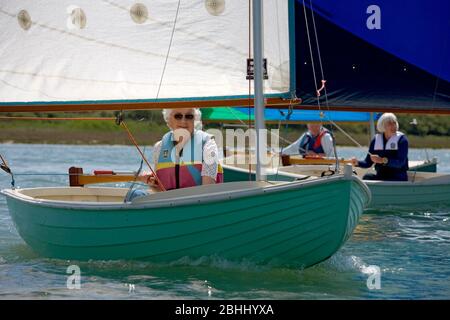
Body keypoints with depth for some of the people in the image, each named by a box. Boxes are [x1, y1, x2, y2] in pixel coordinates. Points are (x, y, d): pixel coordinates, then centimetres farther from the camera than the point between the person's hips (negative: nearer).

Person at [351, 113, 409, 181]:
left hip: (398, 179, -4)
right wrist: (357, 163, -11)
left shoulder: (401, 139, -4)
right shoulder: (376, 139, 10)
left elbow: (400, 163, -17)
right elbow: (368, 163, 11)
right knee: (367, 177, -27)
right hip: (380, 177, 4)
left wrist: (383, 160, -30)